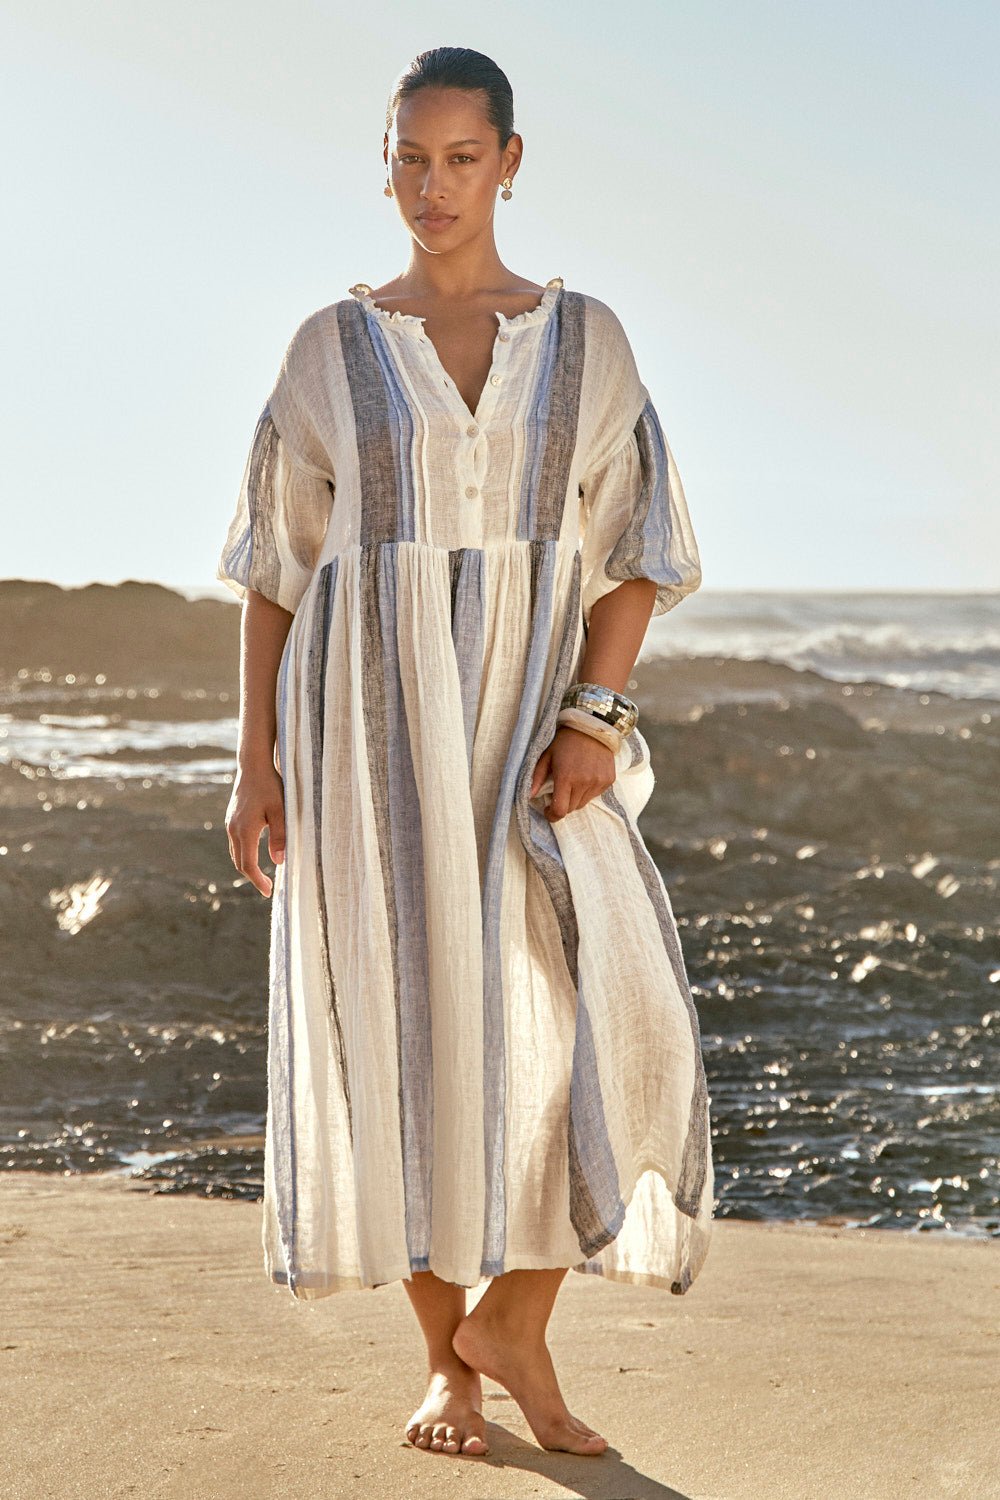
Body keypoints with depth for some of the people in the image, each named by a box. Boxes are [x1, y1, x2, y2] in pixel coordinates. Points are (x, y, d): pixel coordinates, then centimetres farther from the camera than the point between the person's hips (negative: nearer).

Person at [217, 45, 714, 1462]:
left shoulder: (586, 339, 6)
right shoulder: (330, 347, 4)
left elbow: (632, 551, 4)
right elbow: (275, 566, 5)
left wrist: (594, 720, -11)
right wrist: (256, 757, -1)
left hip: (530, 719, 1)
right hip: (371, 719, -1)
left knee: (604, 1015, -14)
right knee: (404, 1034, -1)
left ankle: (513, 1320, 5)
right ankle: (446, 1361, 16)